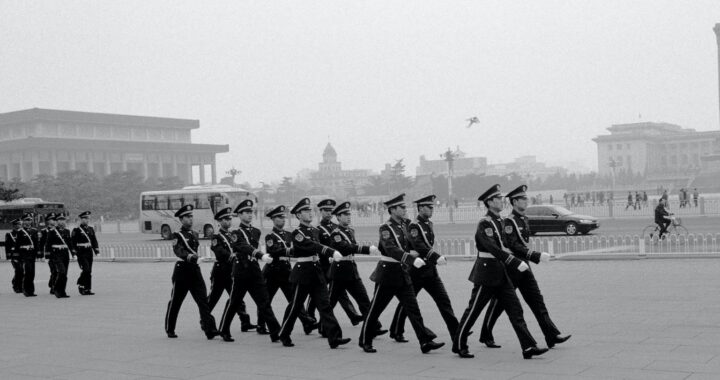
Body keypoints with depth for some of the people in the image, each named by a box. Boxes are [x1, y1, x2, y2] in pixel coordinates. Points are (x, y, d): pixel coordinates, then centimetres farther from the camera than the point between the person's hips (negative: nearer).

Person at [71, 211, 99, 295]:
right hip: (82, 253, -6)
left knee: (89, 272, 6)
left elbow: (94, 240, 16)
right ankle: (80, 284, 5)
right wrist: (75, 251, -13)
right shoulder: (76, 230, -4)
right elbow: (72, 242, -6)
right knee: (86, 270, -16)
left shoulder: (91, 229, 14)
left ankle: (88, 289, 11)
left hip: (89, 252, 6)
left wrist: (96, 249, 5)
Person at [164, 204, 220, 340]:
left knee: (203, 299, -8)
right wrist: (188, 255, -41)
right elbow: (178, 250, -25)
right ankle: (170, 330, 22)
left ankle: (210, 329, -14)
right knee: (175, 301, 6)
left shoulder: (194, 234, 14)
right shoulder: (177, 235, -6)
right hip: (182, 269, -5)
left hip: (195, 269, 5)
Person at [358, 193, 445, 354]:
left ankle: (426, 341, -2)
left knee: (413, 308, 0)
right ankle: (365, 341, 19)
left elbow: (409, 245, 22)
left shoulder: (405, 225, 8)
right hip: (387, 274, -6)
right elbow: (392, 250, -30)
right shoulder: (386, 228, -15)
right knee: (375, 309, 5)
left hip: (403, 274, 6)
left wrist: (413, 252, -1)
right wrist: (412, 260, -40)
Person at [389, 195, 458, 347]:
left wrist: (437, 257, 7)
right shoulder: (414, 226, -14)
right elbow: (419, 246, -29)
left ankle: (456, 332, -3)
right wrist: (437, 257, -38)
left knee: (443, 300, -1)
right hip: (416, 270, -7)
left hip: (431, 270, 7)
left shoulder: (429, 224, 11)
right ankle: (396, 332, 23)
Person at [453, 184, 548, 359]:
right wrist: (517, 263, -30)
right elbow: (494, 249, -27)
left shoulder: (500, 221, 11)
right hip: (486, 274, -8)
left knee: (515, 309, 2)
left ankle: (528, 347, 0)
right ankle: (459, 345, 17)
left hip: (501, 273, 8)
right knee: (473, 310, 3)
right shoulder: (485, 223, -17)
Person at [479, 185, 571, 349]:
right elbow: (513, 246, -25)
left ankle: (552, 335, -2)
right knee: (498, 303, 4)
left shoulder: (524, 220, 12)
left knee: (537, 300, 1)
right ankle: (486, 335, 19)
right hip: (510, 268, -8)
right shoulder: (509, 221, -16)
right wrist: (537, 256, -28)